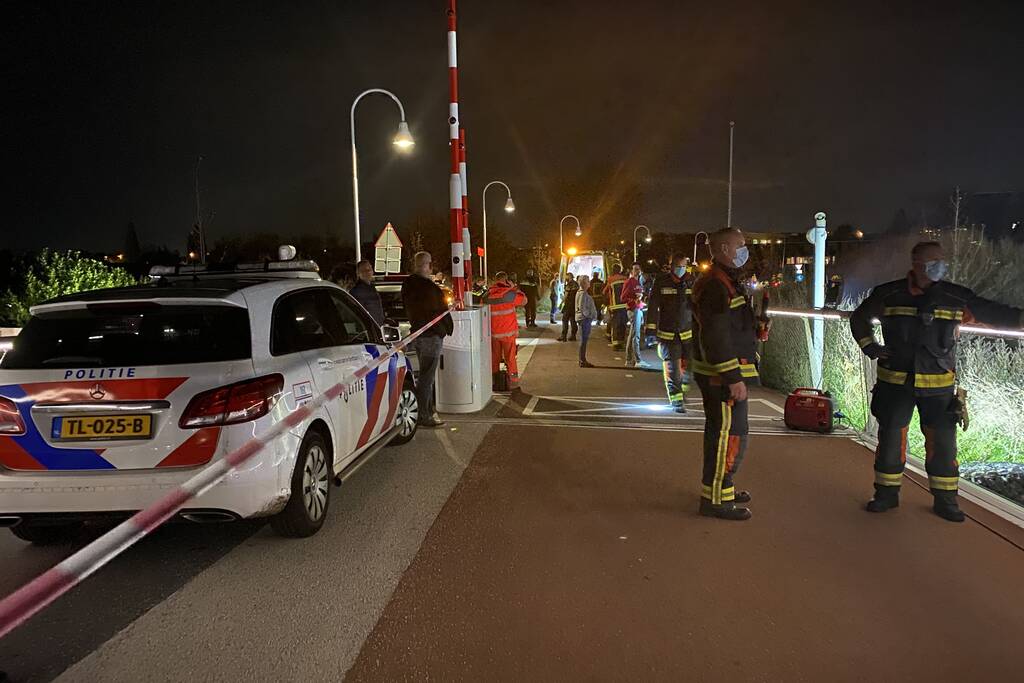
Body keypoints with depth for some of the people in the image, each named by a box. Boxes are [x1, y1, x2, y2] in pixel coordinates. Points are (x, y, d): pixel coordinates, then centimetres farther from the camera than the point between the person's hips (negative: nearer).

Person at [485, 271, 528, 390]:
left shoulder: (487, 296, -1)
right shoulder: (509, 294, -13)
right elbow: (524, 300, 2)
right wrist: (514, 288, 6)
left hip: (493, 332, 3)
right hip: (508, 332, -3)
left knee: (494, 357, 13)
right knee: (510, 357, 5)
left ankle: (493, 380, 20)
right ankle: (513, 381, 9)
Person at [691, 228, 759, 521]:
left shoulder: (725, 282, 17)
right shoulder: (715, 286, -19)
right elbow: (716, 338, -26)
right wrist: (734, 378, -26)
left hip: (722, 374, 11)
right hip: (723, 376, -11)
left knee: (720, 433, 20)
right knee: (730, 437, -6)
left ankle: (721, 488, 34)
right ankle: (715, 500, 1)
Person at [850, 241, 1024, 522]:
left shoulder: (957, 298, 0)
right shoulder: (888, 295, -1)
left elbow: (996, 314, 7)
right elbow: (859, 319, 15)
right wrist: (870, 347, 6)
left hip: (938, 386, 1)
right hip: (895, 382, 0)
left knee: (943, 442, 3)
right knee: (890, 438, 5)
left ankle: (945, 499, 18)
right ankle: (887, 493, 19)